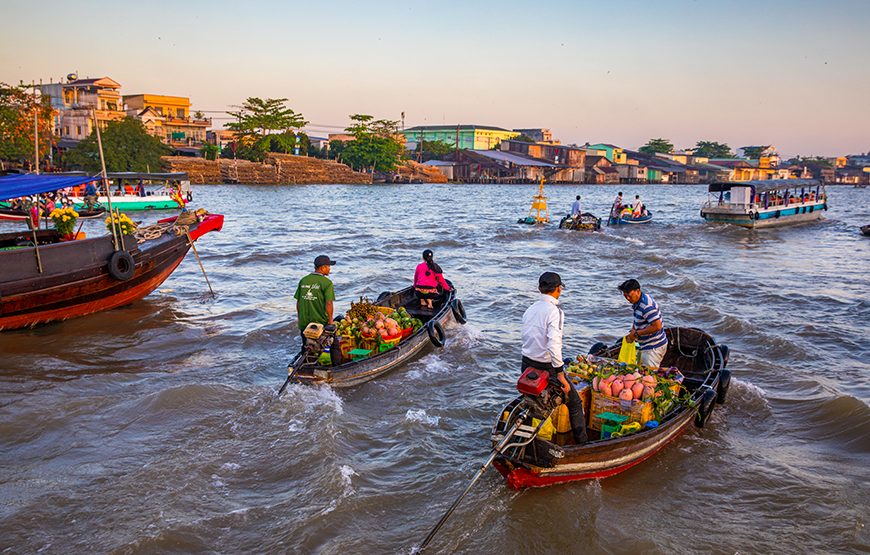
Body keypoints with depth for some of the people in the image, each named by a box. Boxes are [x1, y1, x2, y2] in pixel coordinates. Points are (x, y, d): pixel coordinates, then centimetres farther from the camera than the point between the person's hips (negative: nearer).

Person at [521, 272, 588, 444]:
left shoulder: (529, 310, 7)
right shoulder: (554, 311, -17)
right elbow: (554, 346, -26)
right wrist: (560, 375, -22)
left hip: (526, 365, 7)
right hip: (547, 367, -7)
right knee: (575, 403, 8)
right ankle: (582, 443, 14)